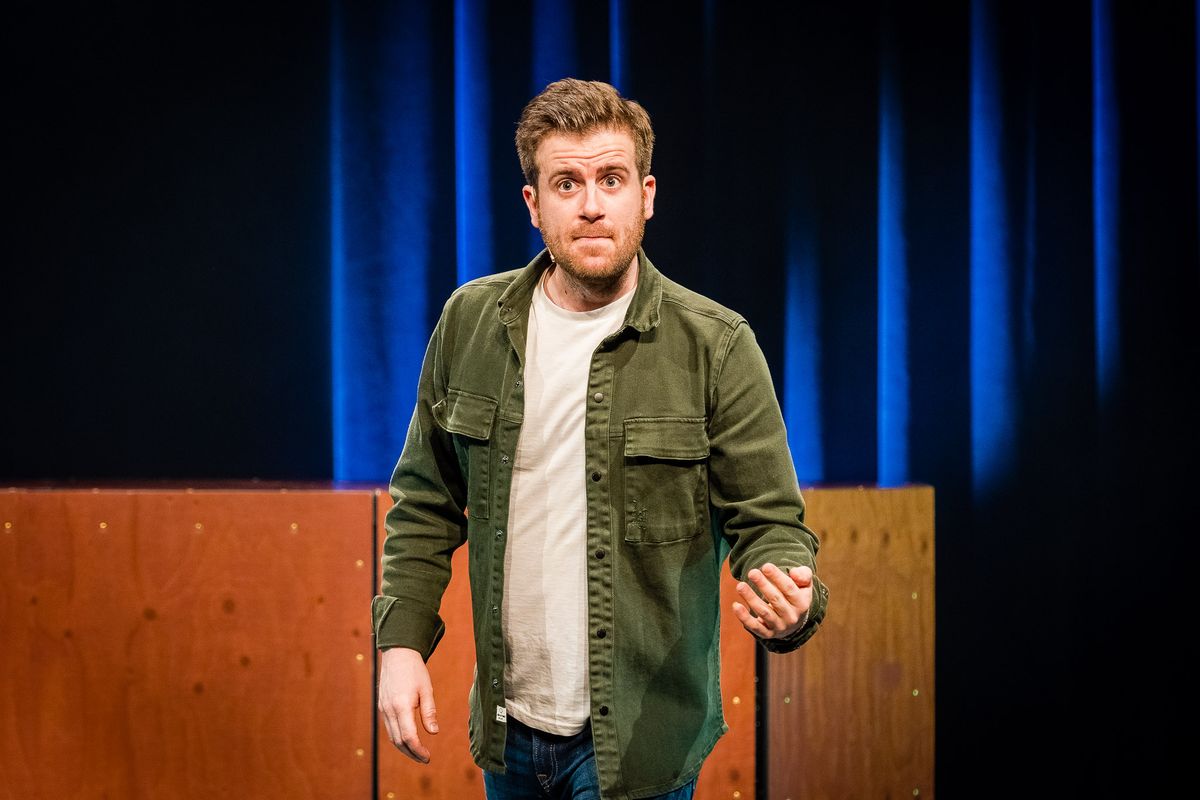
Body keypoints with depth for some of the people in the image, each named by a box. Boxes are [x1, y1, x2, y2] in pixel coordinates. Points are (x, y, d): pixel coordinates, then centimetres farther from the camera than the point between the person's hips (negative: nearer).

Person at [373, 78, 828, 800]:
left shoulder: (717, 347, -9)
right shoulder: (470, 322, 1)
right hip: (508, 727, 4)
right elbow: (427, 503, 9)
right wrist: (403, 641, 0)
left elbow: (770, 519, -8)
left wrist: (791, 603, -29)